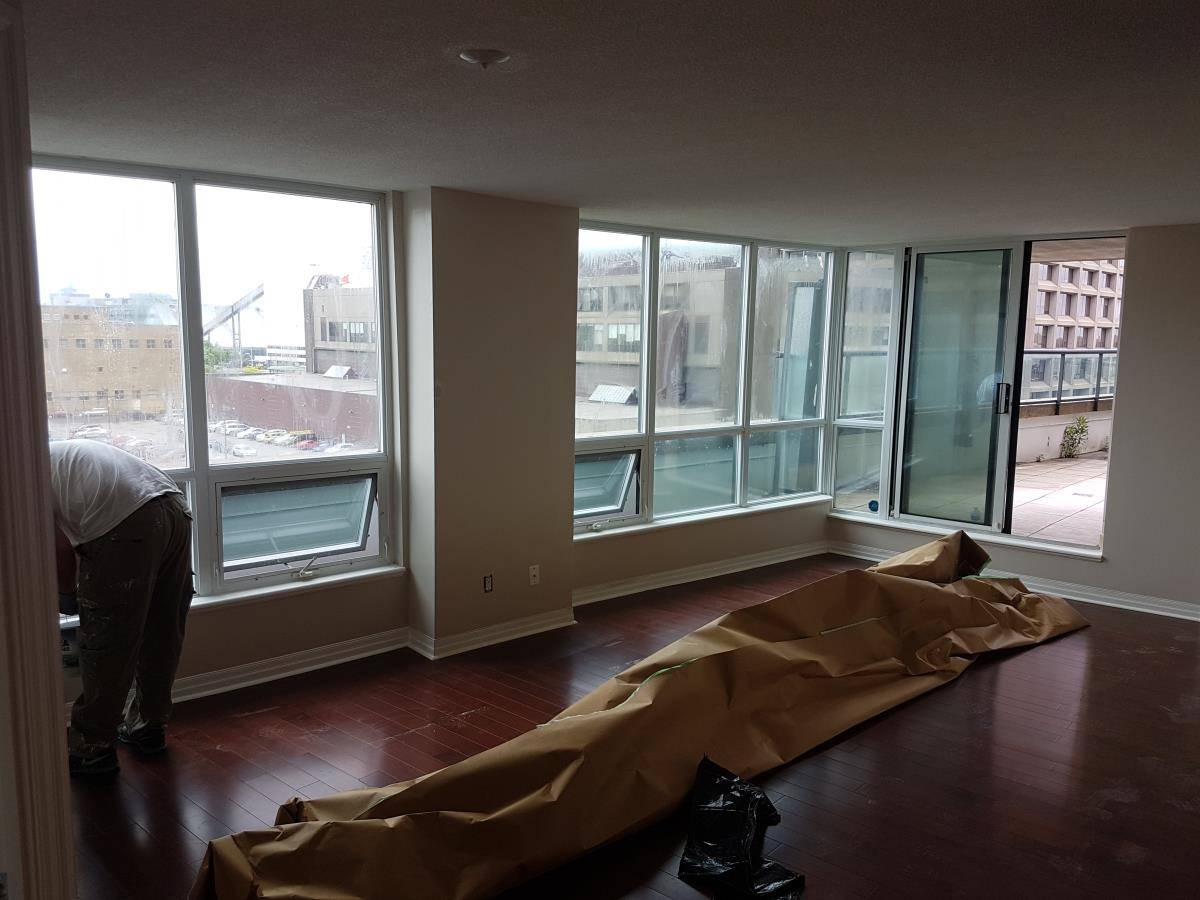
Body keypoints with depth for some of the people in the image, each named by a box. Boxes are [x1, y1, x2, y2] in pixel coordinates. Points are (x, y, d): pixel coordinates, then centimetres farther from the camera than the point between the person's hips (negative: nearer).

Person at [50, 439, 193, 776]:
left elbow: (60, 545, 1)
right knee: (161, 638, 19)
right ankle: (148, 727, 35)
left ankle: (92, 748, 21)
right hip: (176, 511, 8)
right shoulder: (59, 453, 35)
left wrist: (65, 594, 18)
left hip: (126, 528, -8)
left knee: (104, 646, 7)